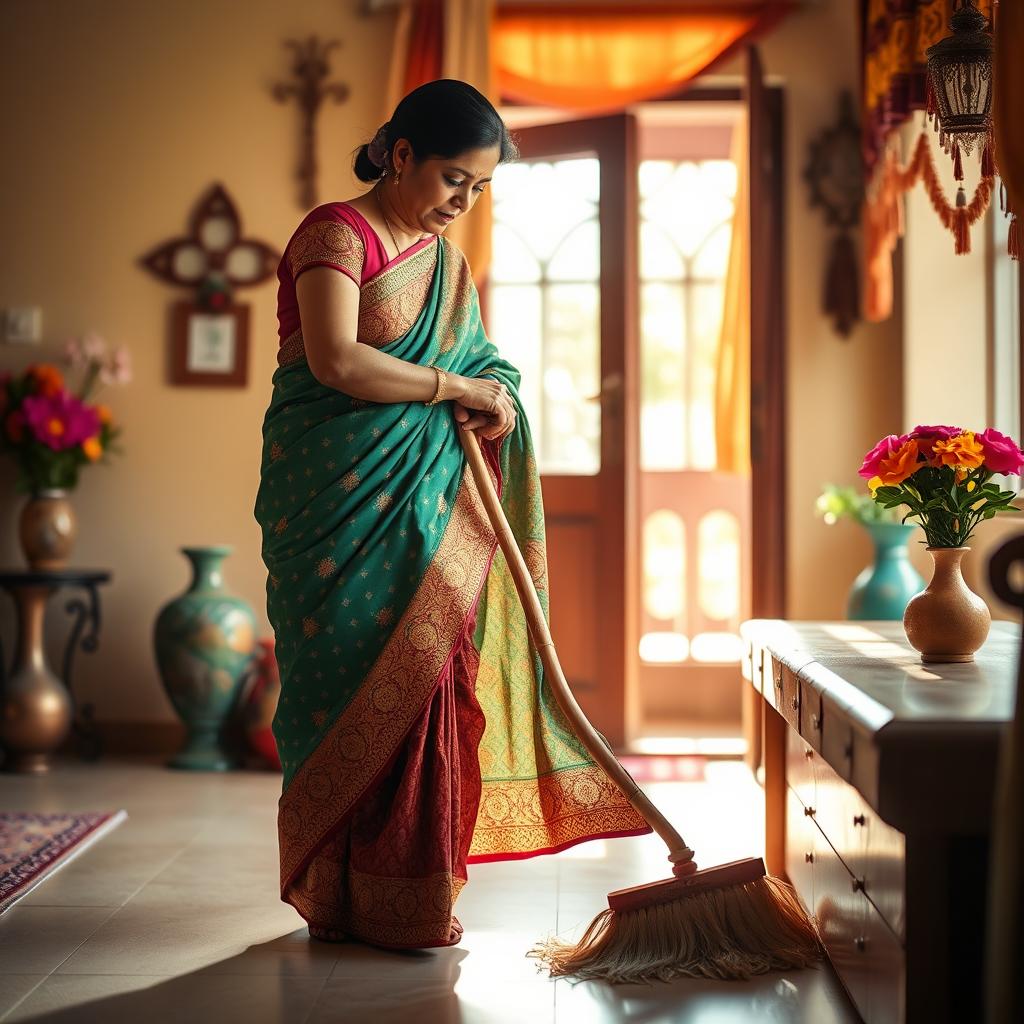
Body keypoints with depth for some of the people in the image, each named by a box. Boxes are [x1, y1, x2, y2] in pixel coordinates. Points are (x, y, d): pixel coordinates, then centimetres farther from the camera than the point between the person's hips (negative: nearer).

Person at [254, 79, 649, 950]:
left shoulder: (447, 261, 17)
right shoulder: (336, 234, -7)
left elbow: (483, 363, 21)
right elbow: (336, 362, -22)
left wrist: (491, 400, -3)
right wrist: (458, 388, -13)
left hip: (423, 502, 7)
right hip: (339, 495, -7)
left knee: (425, 674, 4)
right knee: (357, 675, -4)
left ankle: (411, 893, 13)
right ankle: (347, 896, 6)